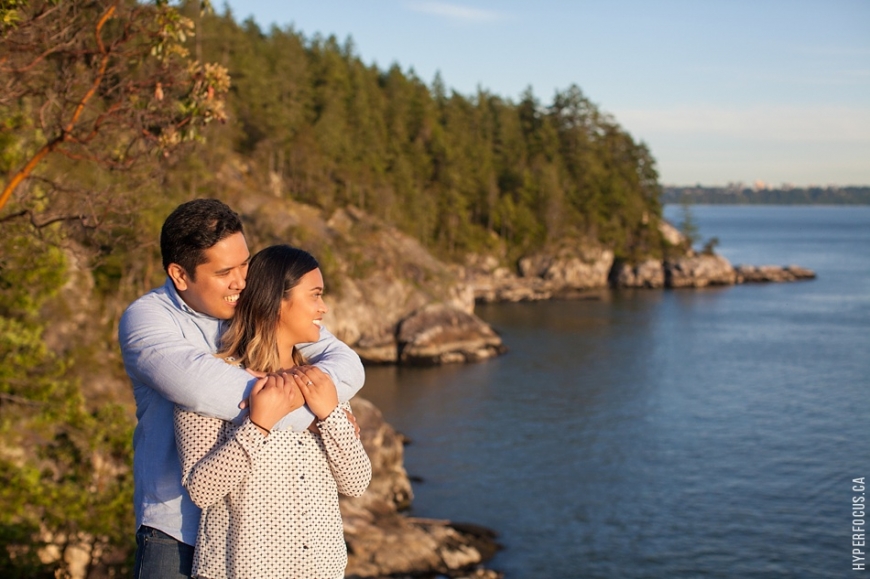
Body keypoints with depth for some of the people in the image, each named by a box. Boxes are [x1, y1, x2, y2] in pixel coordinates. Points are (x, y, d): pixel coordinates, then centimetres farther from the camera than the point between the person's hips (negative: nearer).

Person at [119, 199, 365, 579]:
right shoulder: (145, 319, -9)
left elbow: (347, 365, -5)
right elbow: (197, 383, -29)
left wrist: (297, 396, -27)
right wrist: (304, 413, -27)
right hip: (179, 532, -3)